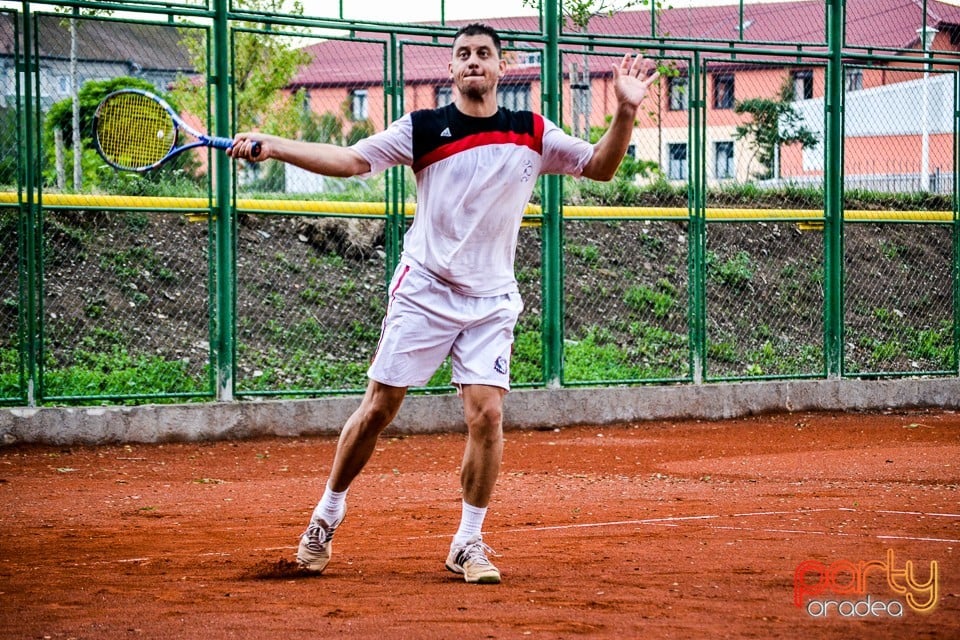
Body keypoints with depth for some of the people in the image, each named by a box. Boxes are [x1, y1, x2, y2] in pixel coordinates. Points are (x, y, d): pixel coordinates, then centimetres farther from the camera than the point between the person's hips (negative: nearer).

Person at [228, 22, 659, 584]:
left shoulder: (532, 134, 4)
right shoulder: (423, 128, -1)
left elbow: (600, 167, 7)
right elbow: (349, 160, -5)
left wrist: (626, 113, -11)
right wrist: (272, 146, -17)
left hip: (490, 301, 1)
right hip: (423, 290, -1)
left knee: (487, 414, -11)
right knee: (378, 408, 2)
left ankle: (468, 544, 3)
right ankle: (328, 514, 22)